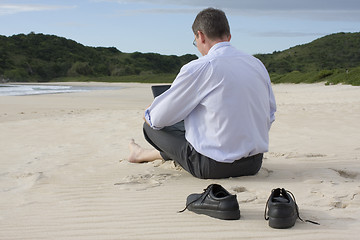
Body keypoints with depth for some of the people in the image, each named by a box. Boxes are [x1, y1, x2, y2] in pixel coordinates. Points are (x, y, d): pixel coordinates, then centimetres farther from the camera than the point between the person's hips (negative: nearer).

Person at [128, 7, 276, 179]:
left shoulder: (197, 68, -14)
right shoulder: (258, 64, 4)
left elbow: (159, 118, -6)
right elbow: (269, 118, 13)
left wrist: (148, 115, 17)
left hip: (212, 167, -7)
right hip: (254, 164, 7)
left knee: (151, 126, 12)